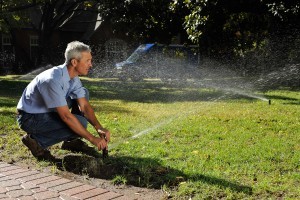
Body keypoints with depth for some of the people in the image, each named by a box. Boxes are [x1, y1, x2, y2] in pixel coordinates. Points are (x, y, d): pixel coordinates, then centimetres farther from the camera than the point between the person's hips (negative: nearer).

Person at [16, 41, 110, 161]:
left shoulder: (74, 78, -4)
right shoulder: (53, 79, -31)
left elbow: (84, 106, -5)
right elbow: (66, 116, -32)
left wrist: (99, 128, -21)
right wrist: (92, 139, -28)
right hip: (29, 118, -9)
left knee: (83, 93, 2)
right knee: (80, 123, -23)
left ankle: (72, 141, 6)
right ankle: (36, 140, -8)